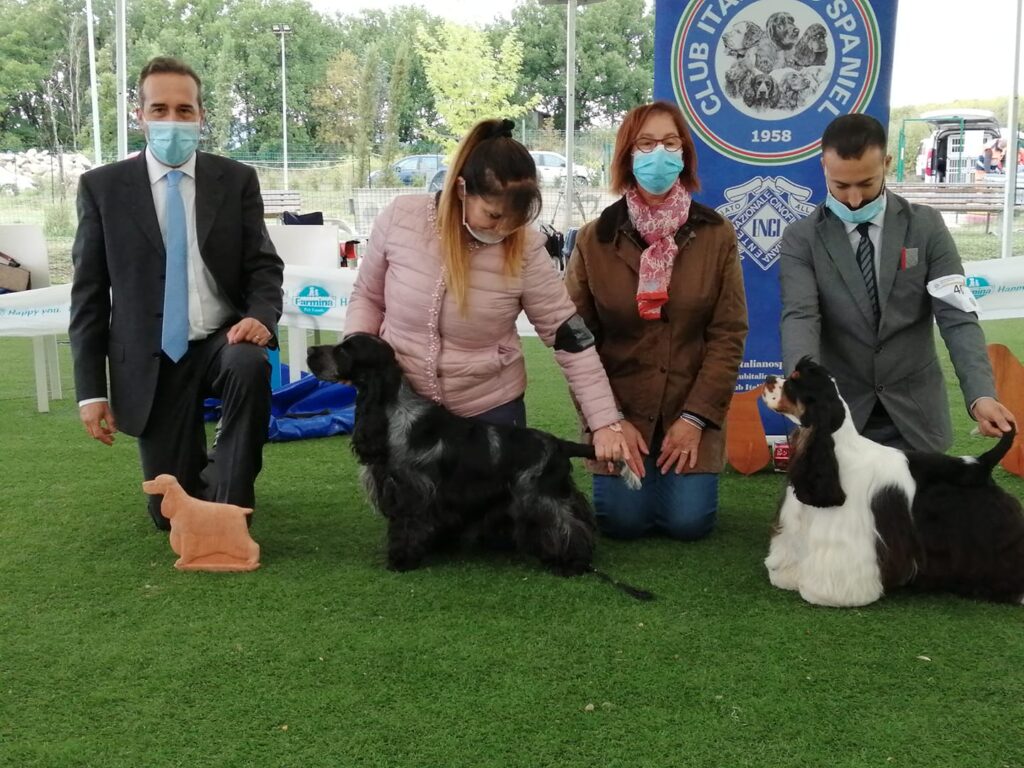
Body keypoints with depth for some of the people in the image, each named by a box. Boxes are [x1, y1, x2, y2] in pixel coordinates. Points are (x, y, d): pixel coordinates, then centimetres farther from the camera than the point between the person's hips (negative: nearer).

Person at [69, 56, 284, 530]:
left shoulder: (237, 180, 1)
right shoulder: (102, 186, -1)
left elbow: (263, 265, 2)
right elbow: (88, 293, 0)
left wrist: (261, 316, -22)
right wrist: (91, 390, -4)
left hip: (222, 340, 0)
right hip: (151, 360, 0)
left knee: (250, 364, -37)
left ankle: (229, 503, -17)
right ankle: (201, 473, 40)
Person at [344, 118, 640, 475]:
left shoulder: (525, 249, -15)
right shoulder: (400, 218, -13)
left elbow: (570, 338, -10)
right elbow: (367, 296, 3)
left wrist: (605, 422, -13)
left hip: (490, 409, -1)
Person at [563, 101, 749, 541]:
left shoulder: (716, 235, -3)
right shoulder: (595, 239, -3)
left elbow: (728, 334, -5)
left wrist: (695, 418, -12)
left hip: (691, 411, 0)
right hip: (619, 413, 0)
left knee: (688, 520, -9)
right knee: (623, 519, -10)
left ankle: (679, 475, 25)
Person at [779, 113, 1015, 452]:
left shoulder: (926, 227, 0)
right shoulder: (801, 239, -3)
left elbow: (957, 318, -7)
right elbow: (800, 318, -17)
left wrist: (981, 394, -24)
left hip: (914, 415, 1)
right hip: (839, 413, -1)